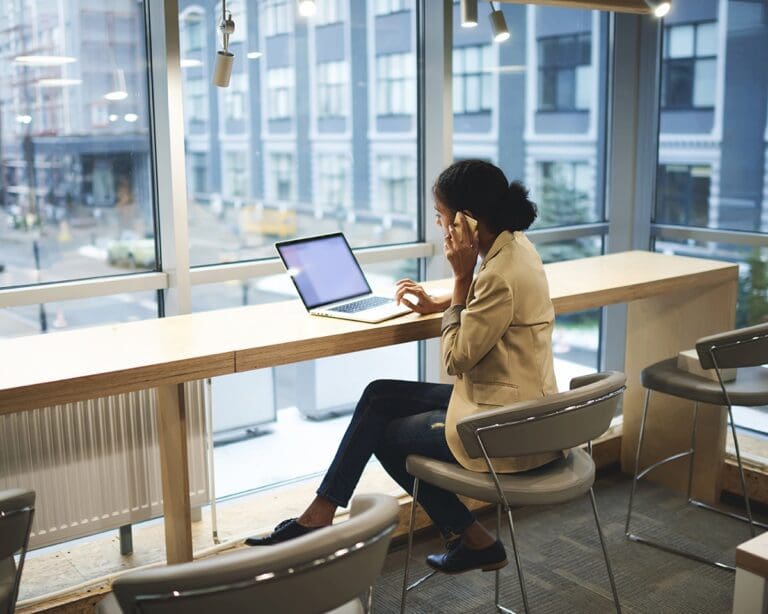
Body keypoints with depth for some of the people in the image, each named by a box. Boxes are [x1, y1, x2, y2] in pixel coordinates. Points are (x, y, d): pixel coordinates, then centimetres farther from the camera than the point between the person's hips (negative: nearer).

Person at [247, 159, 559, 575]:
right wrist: (437, 304, 13)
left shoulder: (502, 275, -27)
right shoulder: (512, 244, 3)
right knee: (378, 397, 10)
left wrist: (462, 276, -18)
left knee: (386, 433, 12)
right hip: (512, 405, 9)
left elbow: (456, 359, -18)